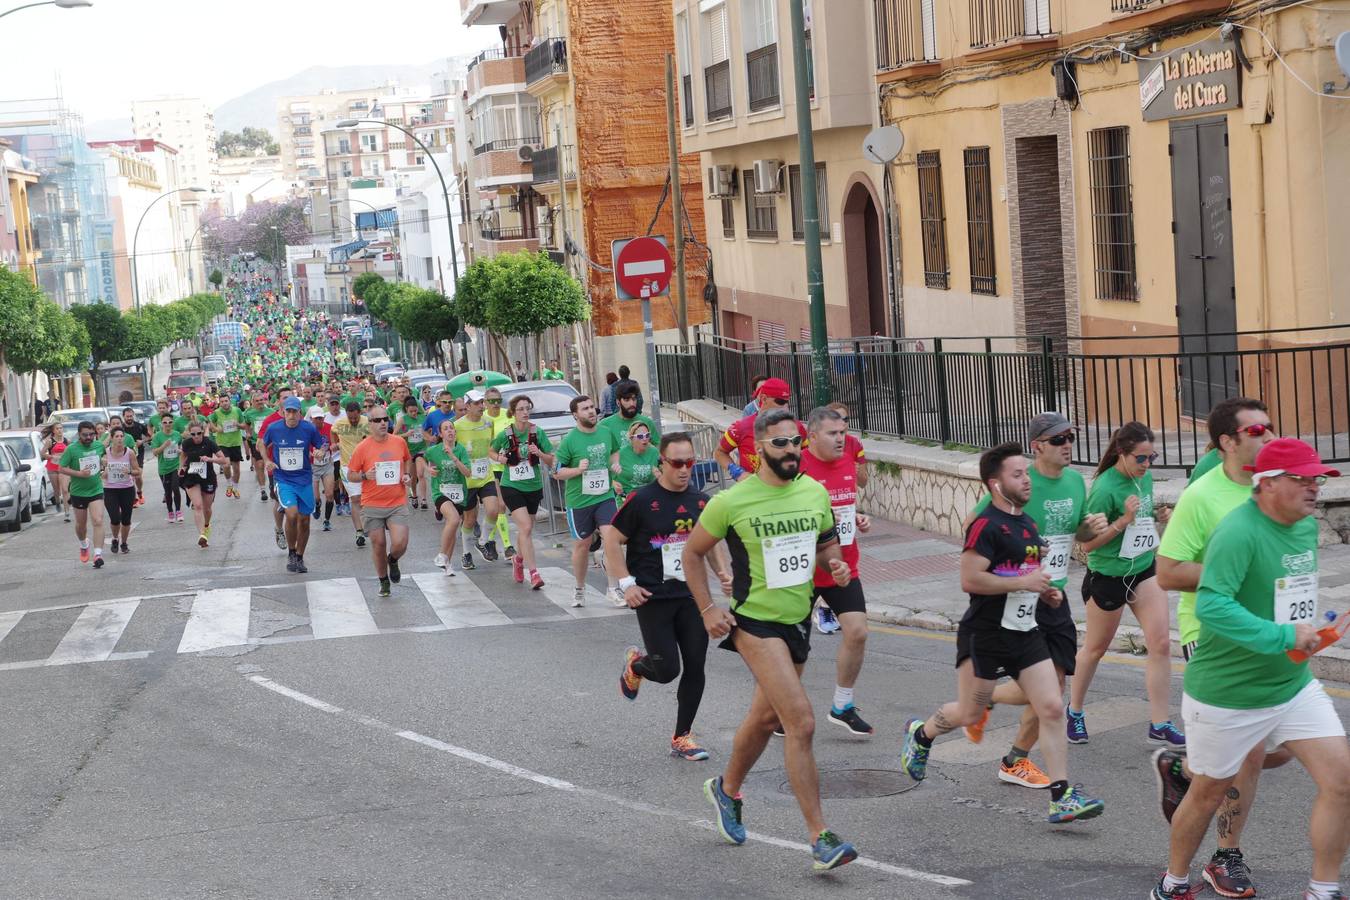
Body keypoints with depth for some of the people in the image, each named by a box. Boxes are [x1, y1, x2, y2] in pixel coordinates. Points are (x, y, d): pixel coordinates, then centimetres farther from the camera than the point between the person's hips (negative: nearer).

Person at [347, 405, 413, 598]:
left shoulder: (399, 442, 0)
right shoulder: (362, 448, -7)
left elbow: (407, 459, 21)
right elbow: (351, 474, 1)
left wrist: (407, 475, 3)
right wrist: (365, 476, -18)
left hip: (397, 504, 1)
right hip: (373, 504, -1)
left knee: (400, 544, -12)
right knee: (378, 544, 6)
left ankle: (393, 560, 25)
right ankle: (383, 581, 28)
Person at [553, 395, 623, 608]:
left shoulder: (606, 432, 3)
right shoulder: (569, 440, -10)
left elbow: (614, 451, 24)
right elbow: (556, 472, -6)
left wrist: (615, 464, 3)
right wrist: (578, 470, -22)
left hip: (605, 496, 2)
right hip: (579, 500, -2)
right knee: (581, 545, 10)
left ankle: (614, 590, -7)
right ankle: (579, 590, 29)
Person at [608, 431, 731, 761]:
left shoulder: (701, 502, 6)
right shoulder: (641, 500, -10)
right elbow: (612, 541, -4)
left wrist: (723, 572, 4)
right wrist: (626, 583, -11)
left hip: (692, 595, 5)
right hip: (653, 598, -5)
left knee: (695, 667, 0)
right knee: (667, 670, -7)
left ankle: (682, 738, 14)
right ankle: (634, 664, 29)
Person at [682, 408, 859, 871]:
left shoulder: (815, 492, 1)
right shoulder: (732, 501, -12)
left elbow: (827, 539, 18)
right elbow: (692, 552, 0)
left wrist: (835, 561, -5)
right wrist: (707, 609, -6)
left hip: (799, 620, 6)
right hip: (755, 622, -6)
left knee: (766, 717, 22)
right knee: (801, 722, -18)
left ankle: (727, 789, 50)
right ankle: (820, 838, -15)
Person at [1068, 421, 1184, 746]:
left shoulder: (1145, 477, 1)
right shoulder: (1105, 488, -21)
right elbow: (1088, 544, -19)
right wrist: (1123, 521, -28)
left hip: (1144, 570, 6)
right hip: (1108, 574, -6)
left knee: (1161, 643, -4)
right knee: (1095, 648, 12)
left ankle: (1160, 725, 3)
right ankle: (1074, 711, 34)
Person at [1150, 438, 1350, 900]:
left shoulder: (1307, 525, 2)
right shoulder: (1238, 532, -25)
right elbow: (1211, 606, -35)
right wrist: (1283, 637, -34)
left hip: (1294, 686, 7)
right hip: (1227, 694, -7)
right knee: (1209, 792, 11)